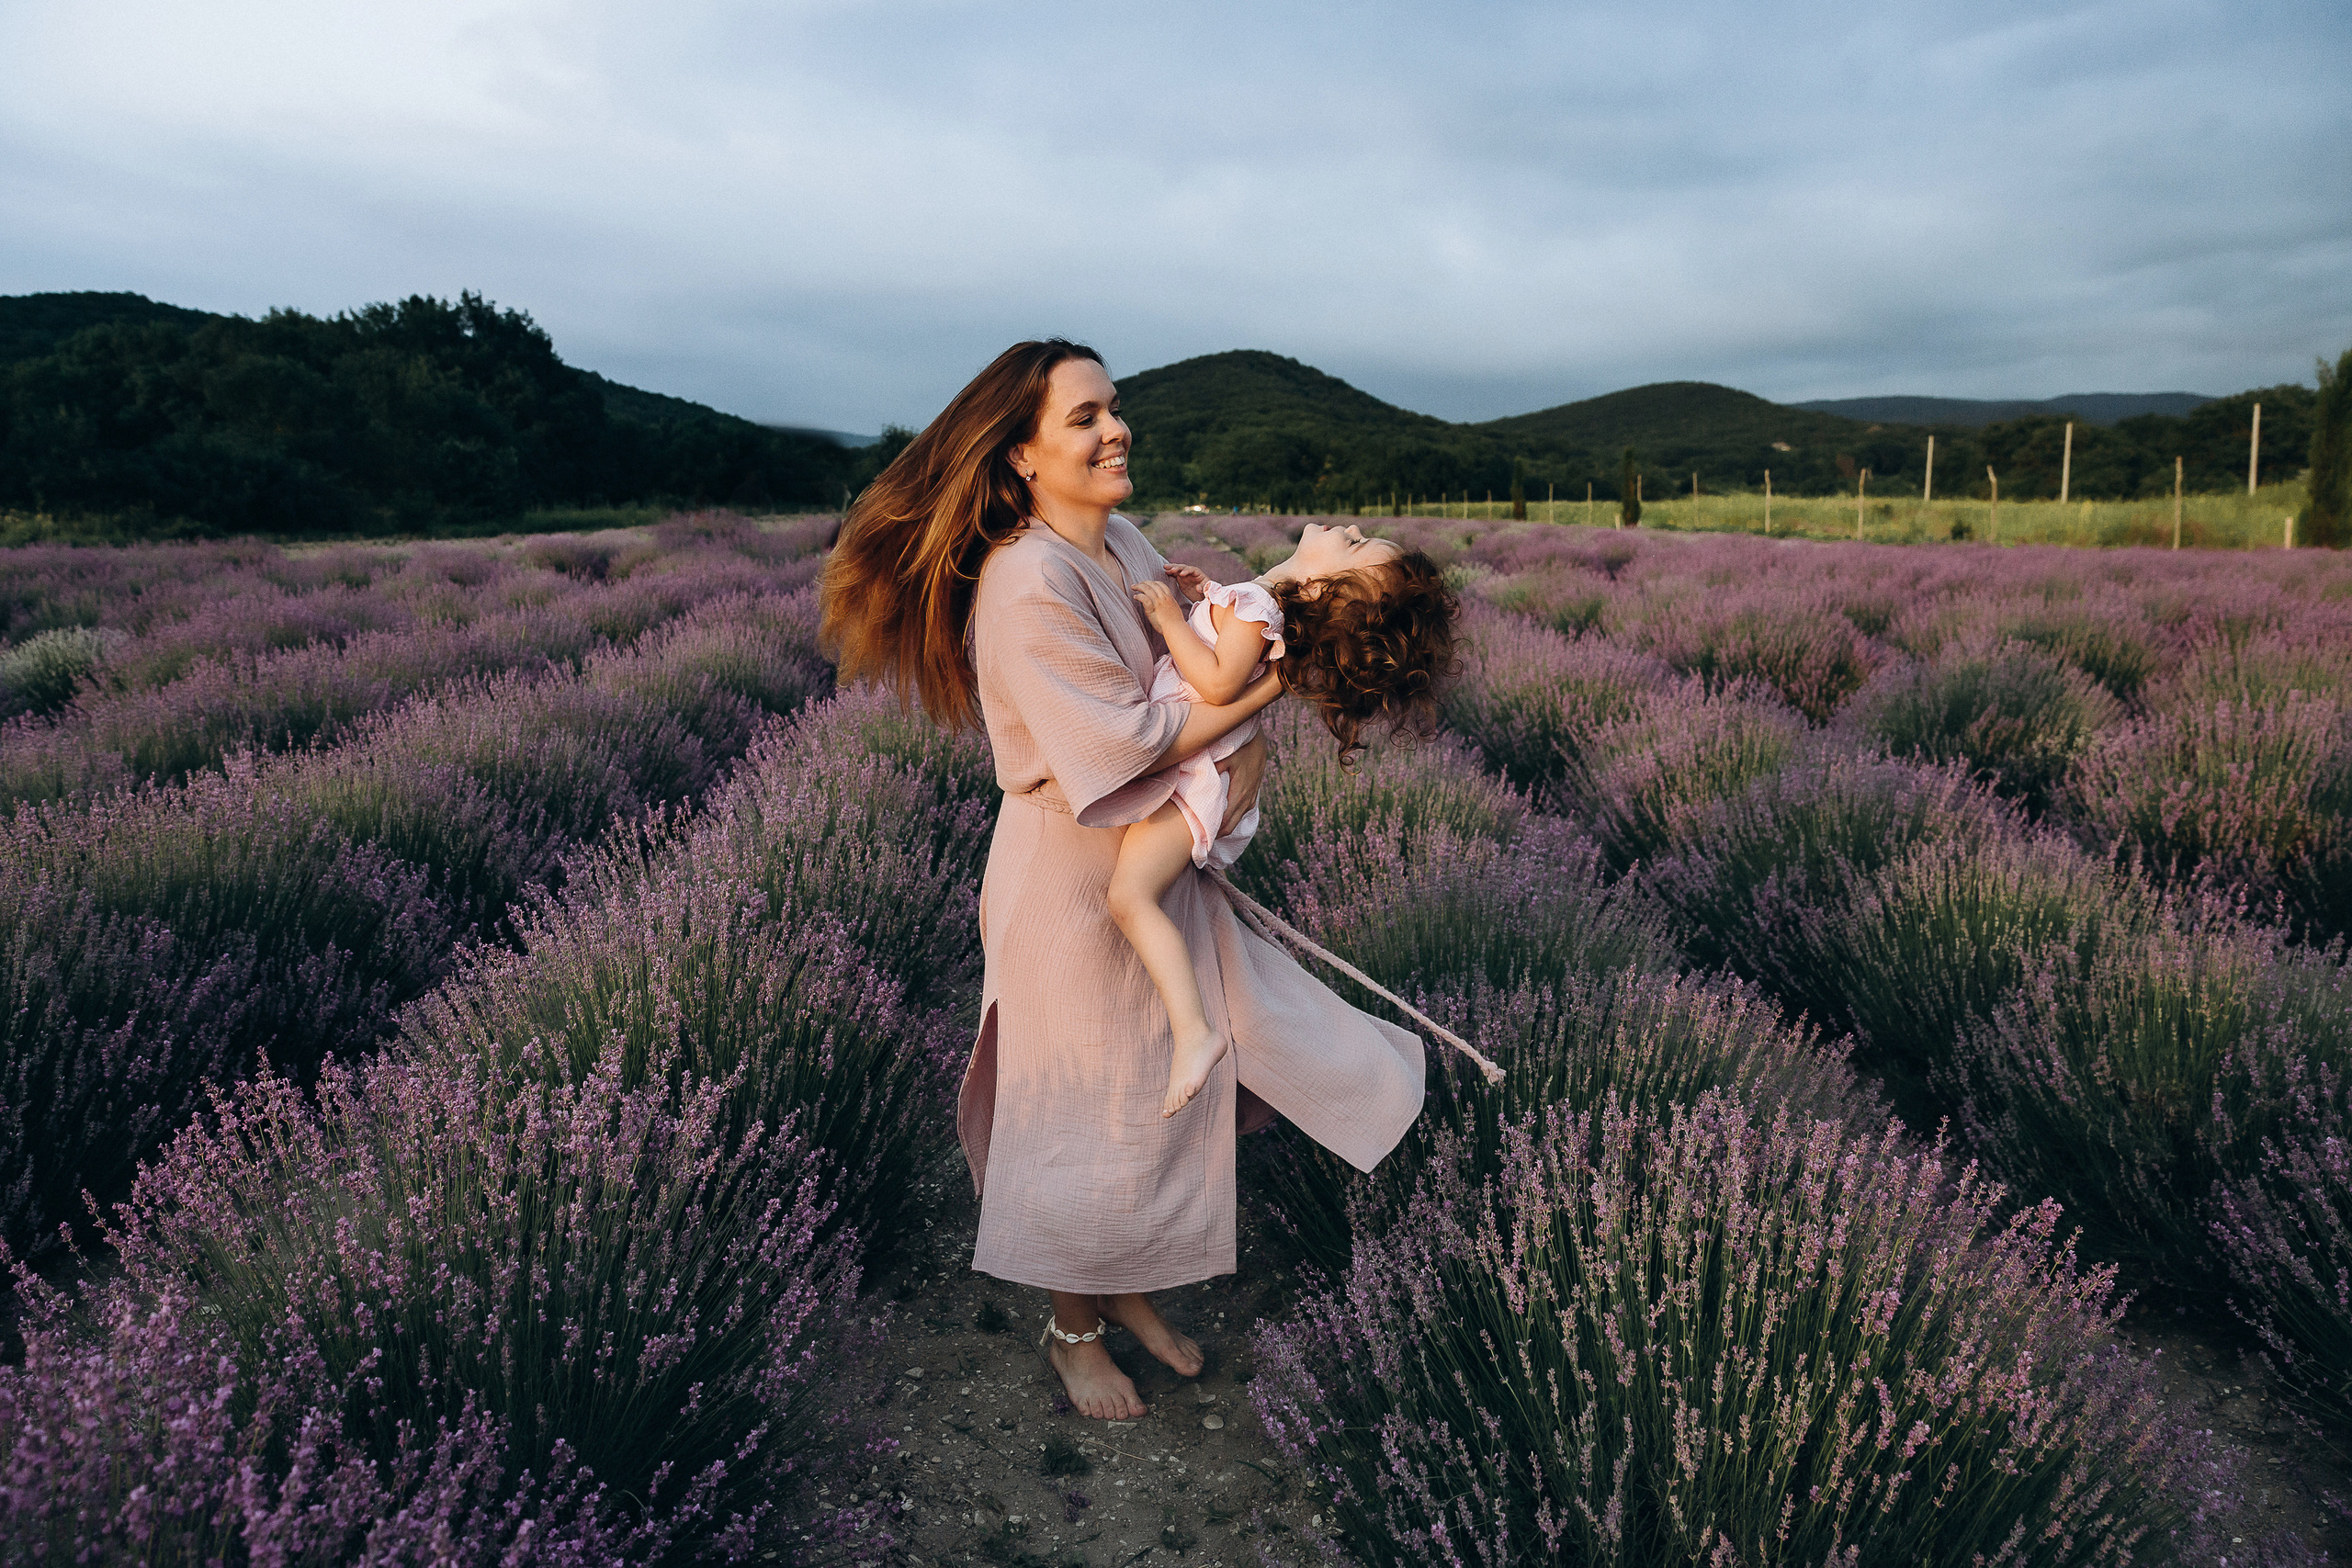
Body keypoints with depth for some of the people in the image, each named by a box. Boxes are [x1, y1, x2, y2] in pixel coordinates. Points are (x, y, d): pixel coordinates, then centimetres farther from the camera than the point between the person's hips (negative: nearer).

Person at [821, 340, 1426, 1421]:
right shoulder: (1026, 584, -24)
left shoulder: (1125, 543, 4)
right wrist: (1263, 689, -18)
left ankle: (1124, 1288, 40)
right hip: (1074, 879, -8)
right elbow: (1125, 745, -25)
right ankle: (1072, 1327, 33)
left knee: (1165, 1085, 18)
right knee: (1089, 1111, 8)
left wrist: (1247, 741, -9)